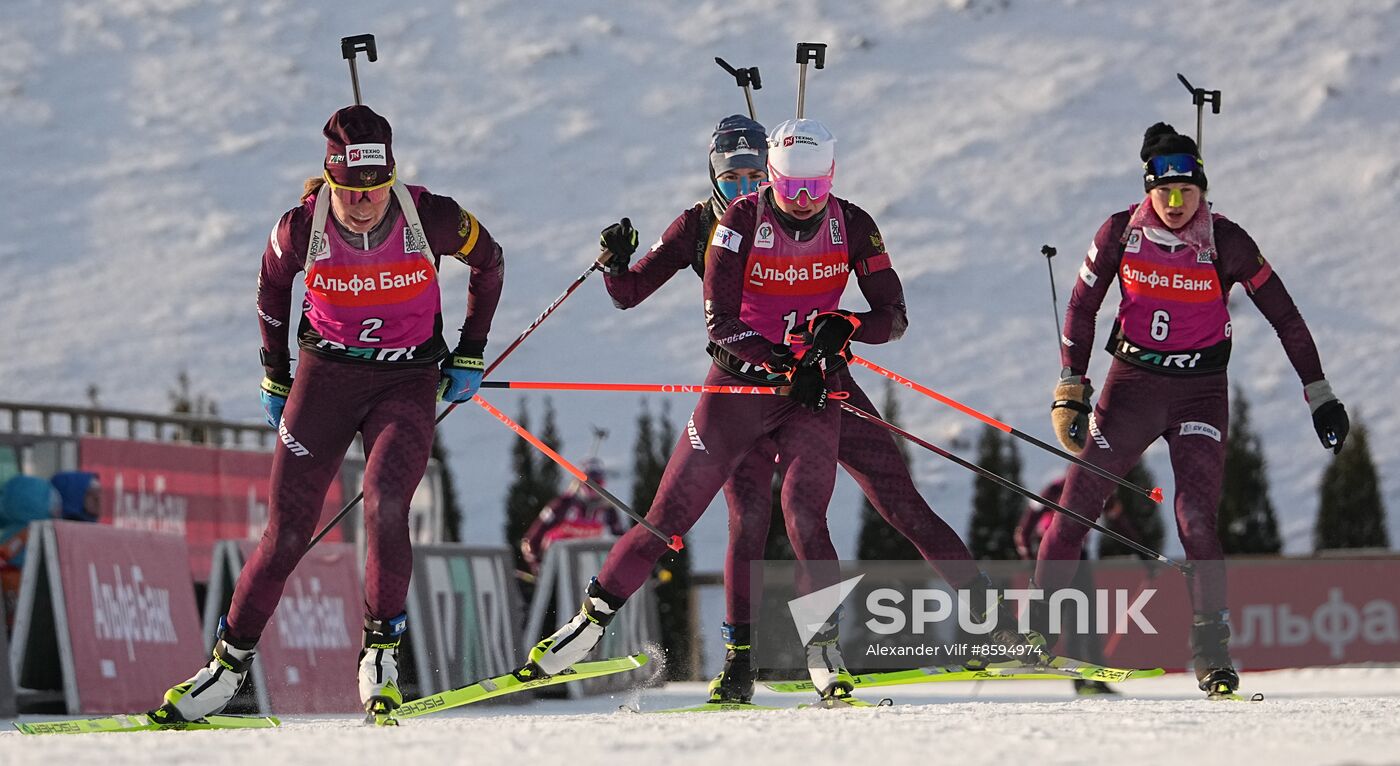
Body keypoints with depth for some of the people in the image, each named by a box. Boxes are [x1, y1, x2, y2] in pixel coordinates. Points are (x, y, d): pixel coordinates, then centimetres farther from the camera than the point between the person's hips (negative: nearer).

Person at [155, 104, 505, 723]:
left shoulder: (431, 219, -16)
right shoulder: (302, 226, -14)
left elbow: (489, 262, 5)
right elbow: (271, 283, 9)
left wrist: (470, 357, 6)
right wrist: (275, 377, 14)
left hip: (407, 383, -1)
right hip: (325, 376, 1)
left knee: (384, 509, -25)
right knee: (287, 533, -3)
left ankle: (381, 649, -7)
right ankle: (231, 660, 14)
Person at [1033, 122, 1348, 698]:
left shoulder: (1226, 242, -9)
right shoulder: (1120, 233, -5)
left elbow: (1284, 315, -3)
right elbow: (1081, 307, 5)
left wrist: (1320, 395, -3)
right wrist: (1071, 390, -1)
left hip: (1200, 391, -2)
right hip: (1132, 382, 2)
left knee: (1196, 520, -16)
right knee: (1075, 505, -3)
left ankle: (1212, 651, -7)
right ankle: (1036, 627, 10)